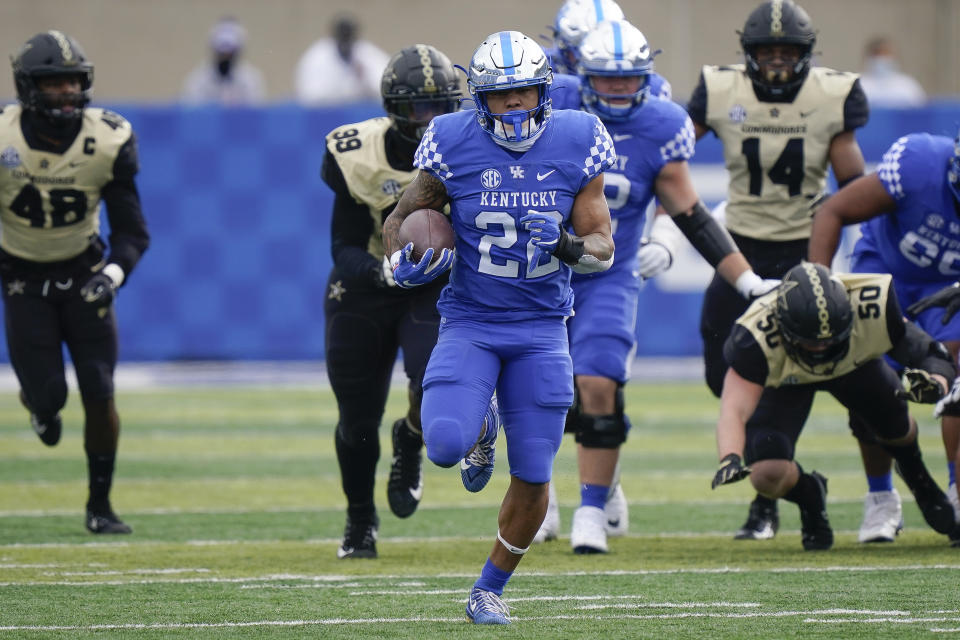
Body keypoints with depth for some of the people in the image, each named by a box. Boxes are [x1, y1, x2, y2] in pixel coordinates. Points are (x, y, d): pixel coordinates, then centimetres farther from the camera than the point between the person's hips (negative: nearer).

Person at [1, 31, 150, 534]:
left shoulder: (108, 143, -16)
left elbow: (131, 229, -10)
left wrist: (114, 273, -28)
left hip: (83, 272, 1)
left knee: (99, 395, -5)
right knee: (48, 395, -6)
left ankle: (100, 505, 12)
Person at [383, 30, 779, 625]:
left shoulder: (575, 146, -5)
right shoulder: (455, 148, -8)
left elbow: (604, 248, 0)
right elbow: (400, 220, 6)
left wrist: (569, 247, -23)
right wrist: (405, 263, -16)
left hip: (541, 328, 1)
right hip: (470, 323, -1)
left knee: (533, 478, -2)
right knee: (445, 444, -24)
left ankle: (491, 588, 20)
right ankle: (477, 436, 16)